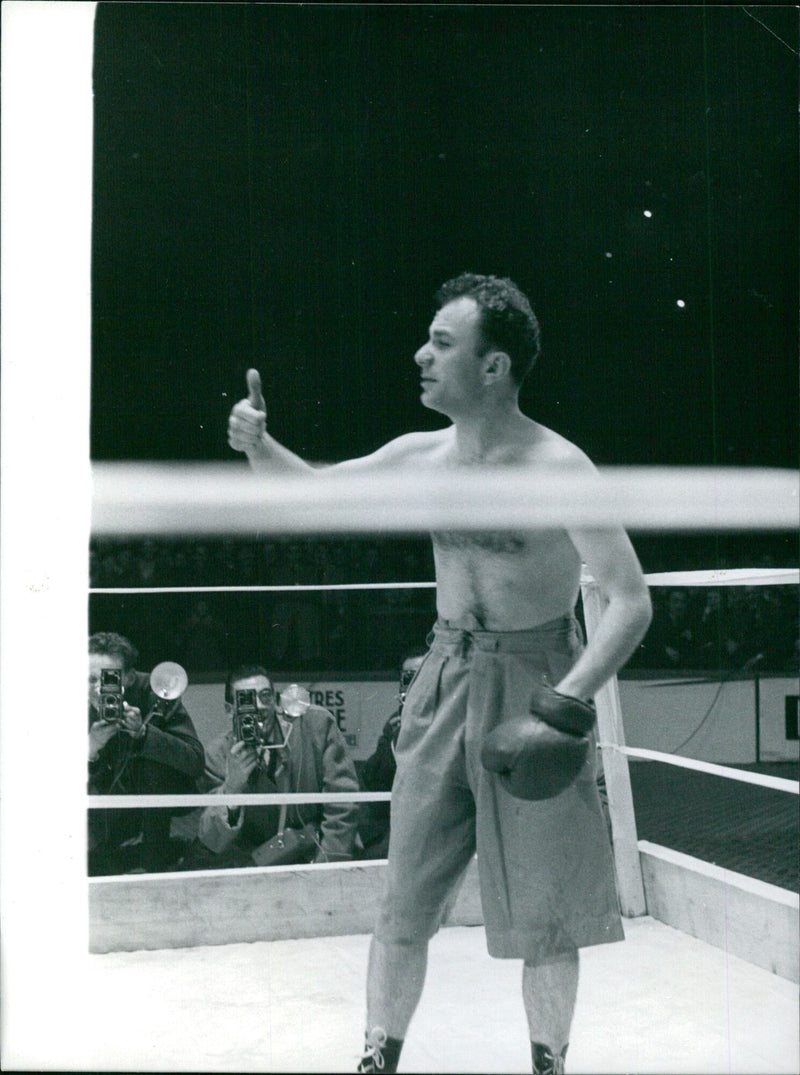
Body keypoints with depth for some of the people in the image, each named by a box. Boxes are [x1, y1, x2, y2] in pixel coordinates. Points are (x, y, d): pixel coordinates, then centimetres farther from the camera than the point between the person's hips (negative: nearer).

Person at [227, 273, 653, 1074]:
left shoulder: (556, 468, -17)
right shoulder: (423, 457, 0)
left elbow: (631, 601, -19)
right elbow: (311, 491, 13)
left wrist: (571, 700, -29)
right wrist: (258, 446, -7)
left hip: (534, 683, -4)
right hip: (447, 678, 5)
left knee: (543, 909, 7)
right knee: (404, 901, 9)